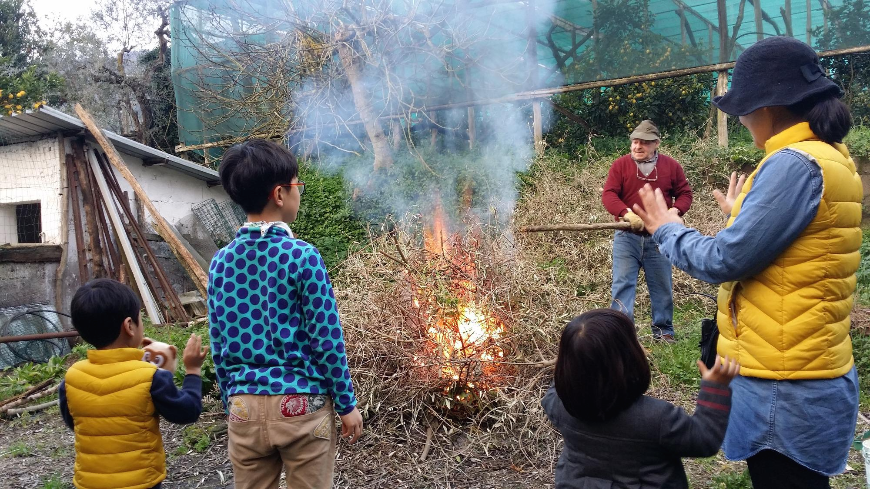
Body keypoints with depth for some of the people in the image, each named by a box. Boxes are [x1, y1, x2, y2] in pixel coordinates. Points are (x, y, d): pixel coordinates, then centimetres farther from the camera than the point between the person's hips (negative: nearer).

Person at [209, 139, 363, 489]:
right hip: (301, 404, -4)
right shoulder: (301, 256, -14)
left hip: (245, 406, 5)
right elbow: (326, 340, -12)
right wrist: (347, 405, -3)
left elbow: (219, 346, 6)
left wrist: (232, 402, 17)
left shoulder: (221, 263, 1)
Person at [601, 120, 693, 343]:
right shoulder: (620, 164, -2)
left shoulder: (671, 166, 3)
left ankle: (663, 330, 24)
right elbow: (608, 195, -9)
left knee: (662, 285, 10)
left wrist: (674, 211, -12)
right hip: (627, 235, -2)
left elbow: (685, 193, 9)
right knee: (622, 283, -4)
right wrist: (628, 214, -25)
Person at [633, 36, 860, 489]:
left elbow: (724, 261, -21)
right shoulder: (830, 158, 9)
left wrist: (667, 231, -5)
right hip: (808, 373, 10)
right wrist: (744, 217, 25)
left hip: (785, 387, -10)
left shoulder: (795, 165, -21)